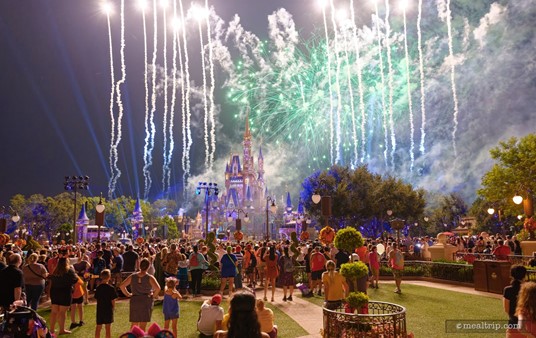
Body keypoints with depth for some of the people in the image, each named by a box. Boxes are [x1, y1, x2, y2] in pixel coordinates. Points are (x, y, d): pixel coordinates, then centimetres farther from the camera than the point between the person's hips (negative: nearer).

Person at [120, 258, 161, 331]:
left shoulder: (132, 276, 2)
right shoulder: (150, 278, -9)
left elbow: (122, 285, 0)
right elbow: (157, 288, -22)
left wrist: (127, 294, 9)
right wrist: (154, 295, -5)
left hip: (134, 301, 3)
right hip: (146, 301, -3)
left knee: (134, 325, 15)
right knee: (142, 326, 4)